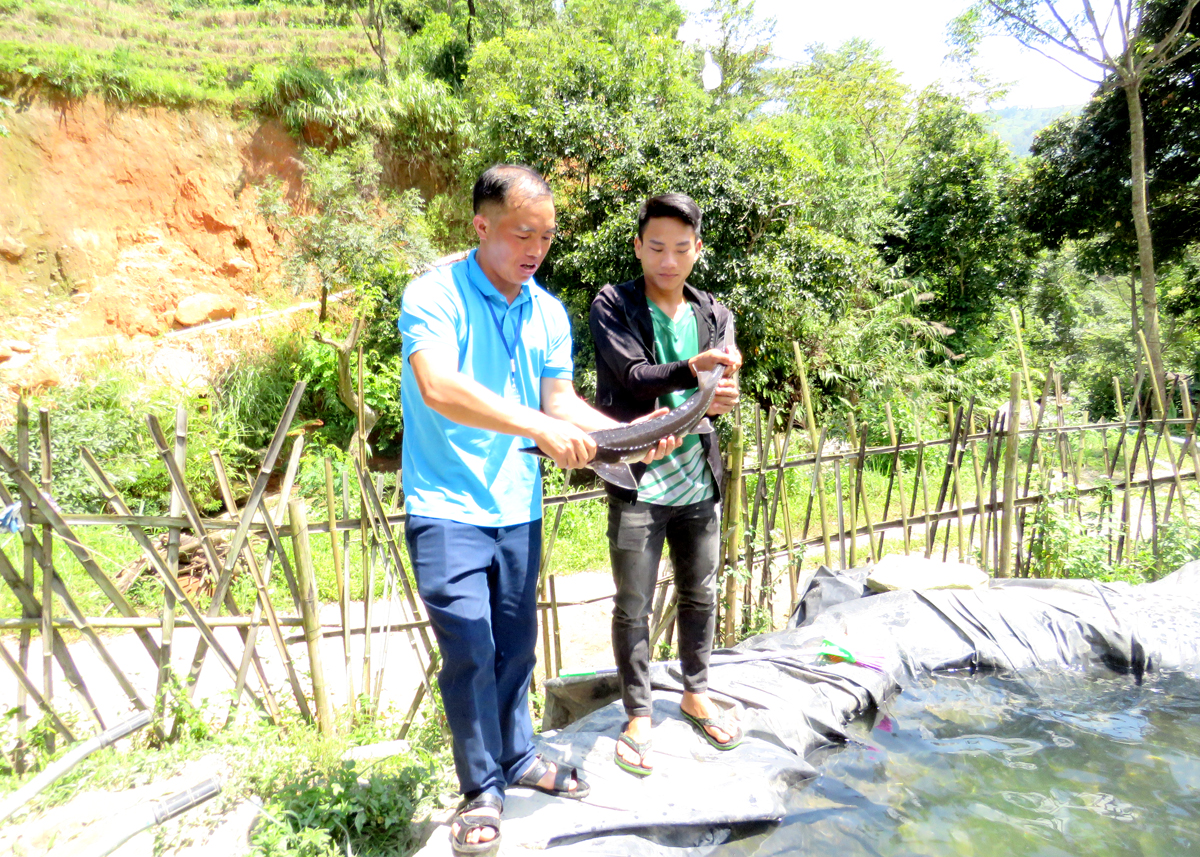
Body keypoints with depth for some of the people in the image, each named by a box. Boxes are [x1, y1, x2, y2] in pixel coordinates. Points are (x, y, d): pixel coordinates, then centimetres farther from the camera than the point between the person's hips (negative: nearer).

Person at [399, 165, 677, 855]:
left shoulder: (550, 313, 5)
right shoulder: (434, 295, -13)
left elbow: (562, 400, 3)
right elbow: (438, 389, -29)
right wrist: (540, 427, -36)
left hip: (518, 508, 6)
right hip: (448, 508, -5)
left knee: (516, 644, 16)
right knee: (470, 652, -3)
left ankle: (517, 756, 38)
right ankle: (482, 790, 19)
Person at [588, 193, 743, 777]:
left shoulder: (714, 315, 8)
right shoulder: (612, 306, -5)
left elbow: (716, 389, 1)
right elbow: (633, 377, -16)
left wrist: (719, 402, -23)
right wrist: (693, 369, -34)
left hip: (699, 481, 5)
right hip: (638, 483, -4)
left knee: (700, 595, 17)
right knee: (633, 608, 5)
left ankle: (696, 694, 38)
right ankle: (638, 715, 24)